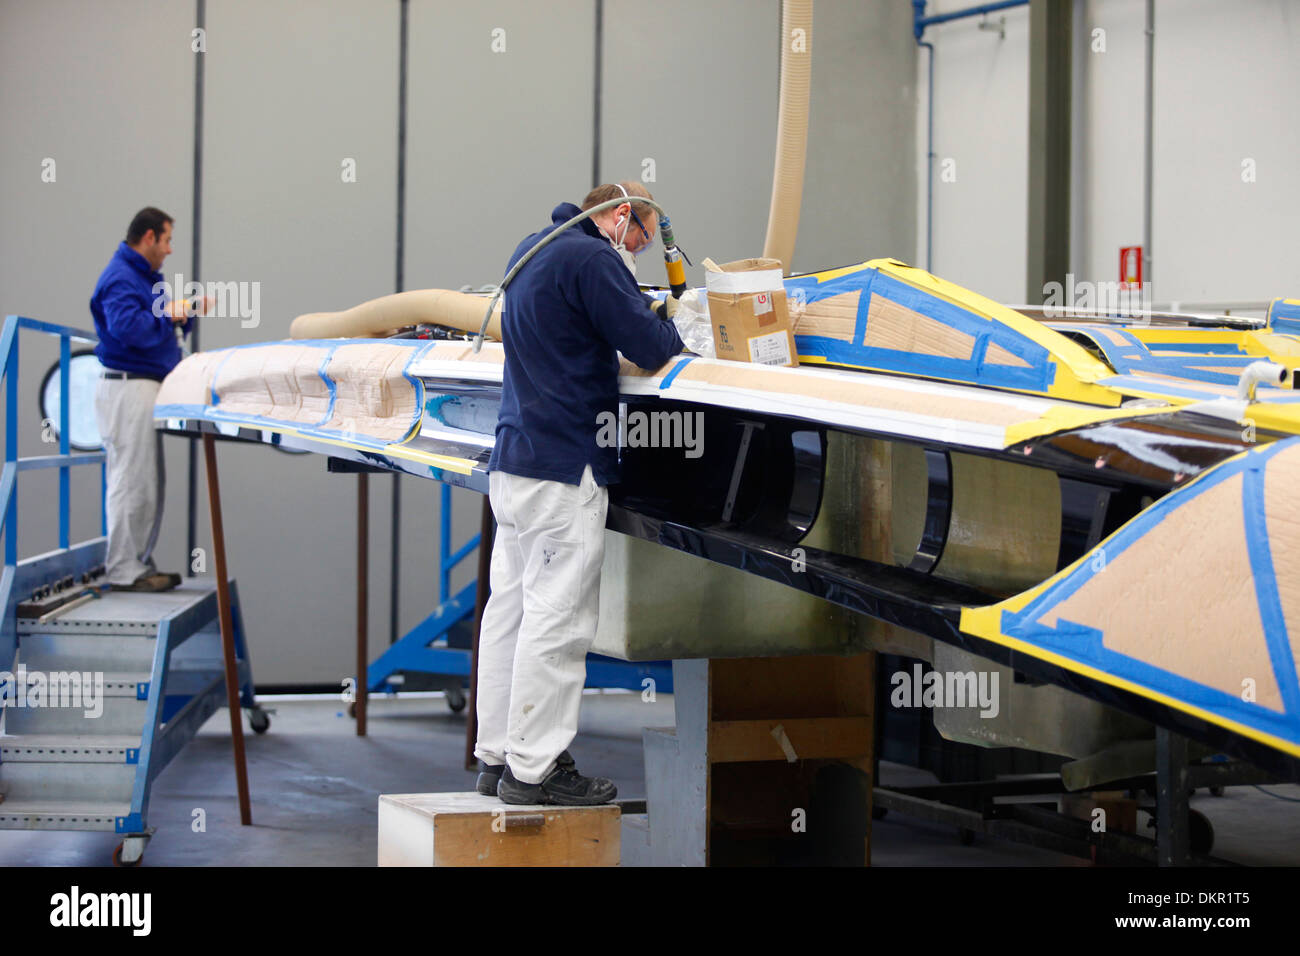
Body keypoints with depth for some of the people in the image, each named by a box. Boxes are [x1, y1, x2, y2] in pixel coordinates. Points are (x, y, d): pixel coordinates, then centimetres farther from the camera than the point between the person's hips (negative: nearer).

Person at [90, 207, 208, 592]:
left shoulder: (142, 275, 20)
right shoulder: (120, 278, -14)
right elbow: (127, 327, -29)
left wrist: (187, 311, 13)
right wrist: (166, 314, -17)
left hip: (144, 388, 11)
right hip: (129, 389, -11)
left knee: (144, 484, 14)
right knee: (132, 482, -8)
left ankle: (139, 563, 20)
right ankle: (123, 571, -5)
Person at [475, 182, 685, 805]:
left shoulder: (530, 250, 18)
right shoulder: (591, 259, -13)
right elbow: (649, 348, -13)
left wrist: (647, 312, 16)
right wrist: (671, 327, 8)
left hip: (511, 463, 10)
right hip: (564, 469, -10)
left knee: (510, 608, 11)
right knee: (556, 619, -6)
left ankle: (496, 756, 16)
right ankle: (534, 769, -4)